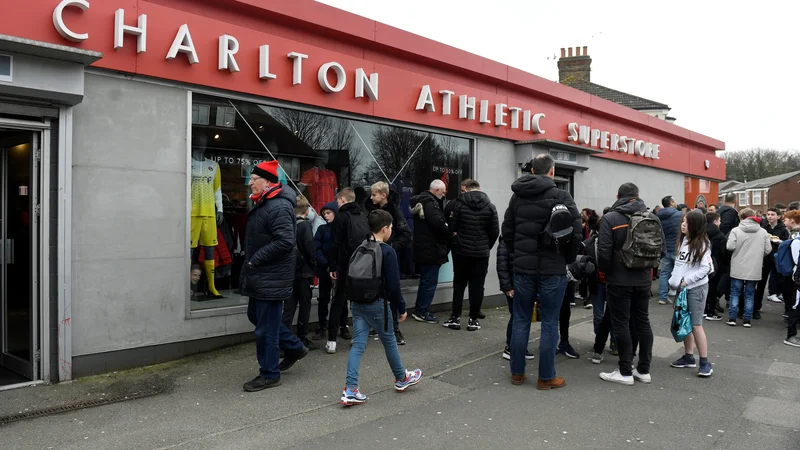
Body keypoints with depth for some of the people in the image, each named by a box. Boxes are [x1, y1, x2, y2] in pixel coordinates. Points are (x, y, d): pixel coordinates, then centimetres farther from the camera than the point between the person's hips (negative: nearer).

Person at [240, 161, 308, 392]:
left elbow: (286, 241, -30)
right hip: (260, 275, 11)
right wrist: (251, 266, 12)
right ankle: (295, 348, 34)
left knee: (266, 328, 0)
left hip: (272, 278, -11)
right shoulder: (262, 203, 12)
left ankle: (269, 374, 15)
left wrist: (256, 259, -23)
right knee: (256, 316, 22)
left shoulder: (278, 207, -21)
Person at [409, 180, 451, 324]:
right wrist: (449, 234, -8)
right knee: (430, 281, -1)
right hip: (431, 249, -10)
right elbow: (438, 223, -25)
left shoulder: (421, 201, 14)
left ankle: (419, 310, 25)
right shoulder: (430, 203, -17)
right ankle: (423, 312, 5)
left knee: (425, 279, 18)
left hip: (422, 249, 10)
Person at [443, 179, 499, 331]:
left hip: (462, 250, 0)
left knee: (459, 284, 9)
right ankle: (473, 320, 8)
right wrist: (487, 246, 13)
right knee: (477, 286, 6)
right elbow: (495, 231, -1)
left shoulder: (459, 203, -4)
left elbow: (452, 227, -6)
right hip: (482, 252, 1)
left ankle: (455, 318, 10)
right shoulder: (490, 206, 0)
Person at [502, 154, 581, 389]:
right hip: (552, 269, -4)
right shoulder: (561, 197, -8)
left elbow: (507, 231, 9)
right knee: (549, 323, 4)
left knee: (521, 321, 12)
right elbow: (575, 231, -11)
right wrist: (567, 259, 3)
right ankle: (546, 377, 12)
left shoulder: (517, 196, 6)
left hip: (523, 267, 4)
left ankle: (517, 373, 19)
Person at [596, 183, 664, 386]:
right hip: (643, 280, 5)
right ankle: (644, 370, 20)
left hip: (619, 280, -5)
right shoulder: (652, 218, 4)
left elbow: (604, 252, -16)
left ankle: (625, 372, 7)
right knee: (642, 322, 13)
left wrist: (606, 271, 2)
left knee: (621, 324, 2)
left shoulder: (610, 218, -12)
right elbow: (662, 248, 4)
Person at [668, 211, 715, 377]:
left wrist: (687, 281, -15)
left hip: (697, 288, -7)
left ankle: (705, 363, 1)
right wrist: (674, 280, 3)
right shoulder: (683, 240, 9)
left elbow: (706, 268, -15)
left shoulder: (702, 244, -11)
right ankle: (689, 357, 23)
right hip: (682, 288, 7)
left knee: (696, 325, -7)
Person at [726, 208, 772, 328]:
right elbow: (768, 250, -1)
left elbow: (730, 247, -15)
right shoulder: (763, 232, -1)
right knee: (750, 294, 11)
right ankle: (747, 320, 13)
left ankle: (732, 318, 9)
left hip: (738, 269, -2)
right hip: (754, 269, 2)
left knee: (735, 293, 9)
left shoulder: (736, 230, -9)